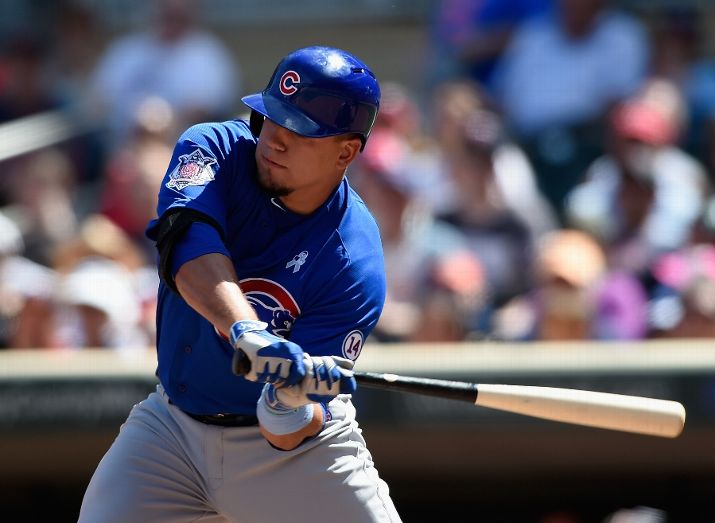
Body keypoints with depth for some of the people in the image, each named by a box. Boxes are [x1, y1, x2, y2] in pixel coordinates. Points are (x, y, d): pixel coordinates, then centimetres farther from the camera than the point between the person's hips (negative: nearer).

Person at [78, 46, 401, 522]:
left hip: (293, 440, -2)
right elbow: (190, 248, -34)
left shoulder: (356, 264, -20)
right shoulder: (215, 149, -12)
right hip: (174, 425, 2)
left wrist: (291, 410, -44)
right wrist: (247, 332, -50)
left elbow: (287, 436, -21)